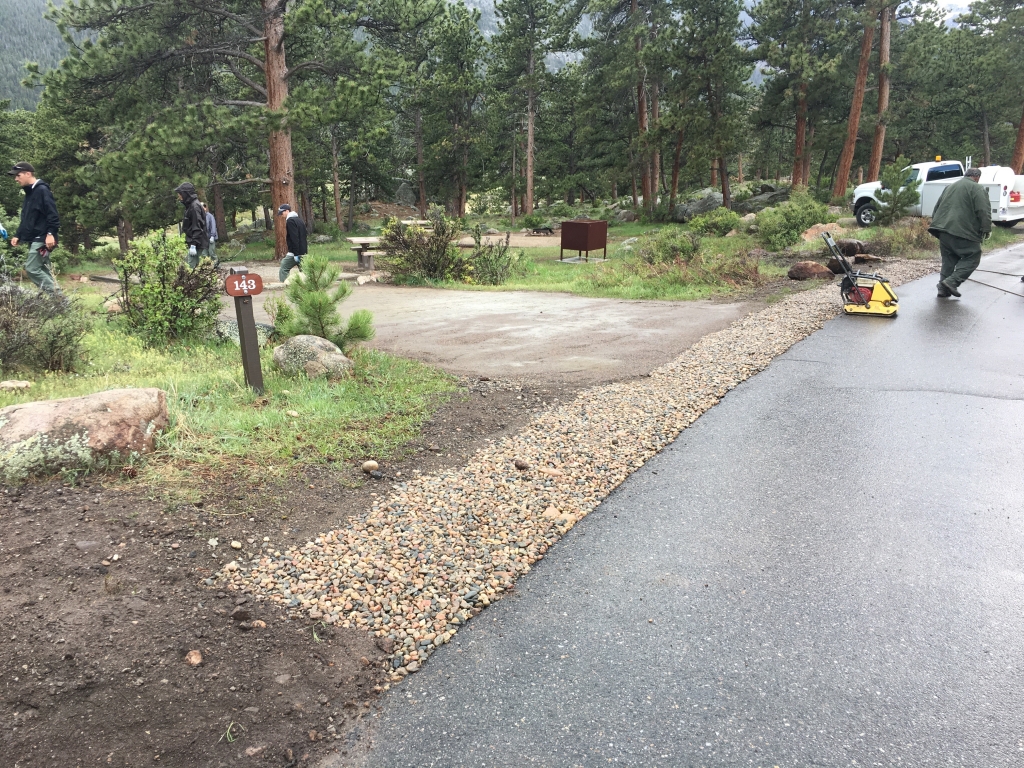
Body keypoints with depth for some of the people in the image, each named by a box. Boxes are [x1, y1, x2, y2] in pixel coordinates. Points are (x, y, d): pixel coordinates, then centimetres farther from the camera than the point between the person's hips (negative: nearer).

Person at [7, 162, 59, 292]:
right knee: (43, 269, 8)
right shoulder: (29, 192, 19)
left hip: (42, 239, -10)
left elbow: (52, 214, -19)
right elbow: (26, 218, 24)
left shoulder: (42, 190, -10)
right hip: (34, 239, 10)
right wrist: (18, 235, 19)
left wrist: (50, 233, -27)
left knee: (32, 269, -12)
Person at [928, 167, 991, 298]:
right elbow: (984, 211, -11)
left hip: (943, 229, 7)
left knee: (948, 260, 14)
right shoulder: (977, 189, -1)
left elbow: (937, 208, 27)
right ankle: (952, 281, -12)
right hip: (963, 232, -7)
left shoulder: (949, 187, 22)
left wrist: (937, 225, 32)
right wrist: (987, 229, -6)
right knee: (972, 257, 2)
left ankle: (943, 289, 9)